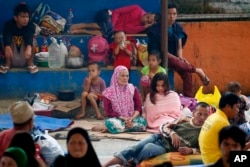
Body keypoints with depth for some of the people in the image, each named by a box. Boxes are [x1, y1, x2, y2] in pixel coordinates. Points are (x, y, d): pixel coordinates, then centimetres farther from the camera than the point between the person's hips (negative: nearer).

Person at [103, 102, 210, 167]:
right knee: (136, 148, -21)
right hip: (160, 138, 3)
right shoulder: (184, 121, 8)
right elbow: (163, 127, 8)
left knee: (148, 148, -34)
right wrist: (172, 133, -14)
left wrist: (191, 150, -24)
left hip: (168, 149, -3)